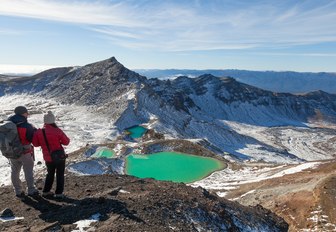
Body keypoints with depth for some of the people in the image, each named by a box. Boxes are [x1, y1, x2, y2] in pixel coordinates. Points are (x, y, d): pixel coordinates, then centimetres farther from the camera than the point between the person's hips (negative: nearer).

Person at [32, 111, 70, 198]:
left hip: (48, 158, 4)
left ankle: (46, 191, 29)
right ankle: (59, 193, 12)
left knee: (50, 174, 24)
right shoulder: (58, 131, -18)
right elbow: (66, 142, -10)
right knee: (60, 175, 11)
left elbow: (35, 143, 0)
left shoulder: (39, 132, -9)